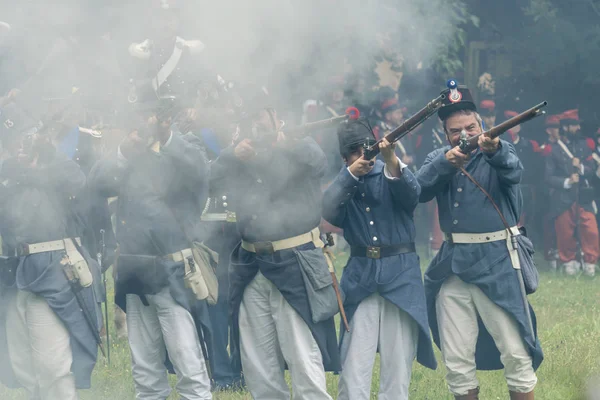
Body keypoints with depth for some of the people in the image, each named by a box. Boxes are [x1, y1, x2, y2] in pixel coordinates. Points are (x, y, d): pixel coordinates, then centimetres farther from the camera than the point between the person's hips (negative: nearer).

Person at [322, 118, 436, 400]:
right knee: (354, 360, -3)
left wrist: (391, 161, -38)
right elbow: (328, 212, -10)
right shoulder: (342, 184, 9)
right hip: (360, 275, 2)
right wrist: (351, 174, -20)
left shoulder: (389, 174, 3)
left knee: (398, 359, 0)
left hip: (400, 273, -1)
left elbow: (411, 193, -20)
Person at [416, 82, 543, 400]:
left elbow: (513, 172, -23)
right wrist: (446, 163, -26)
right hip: (453, 266, 4)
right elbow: (419, 189, -8)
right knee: (456, 361, 6)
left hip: (496, 264, -4)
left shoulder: (499, 152, 1)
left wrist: (494, 150, -45)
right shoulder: (439, 160, 11)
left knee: (516, 353, -7)